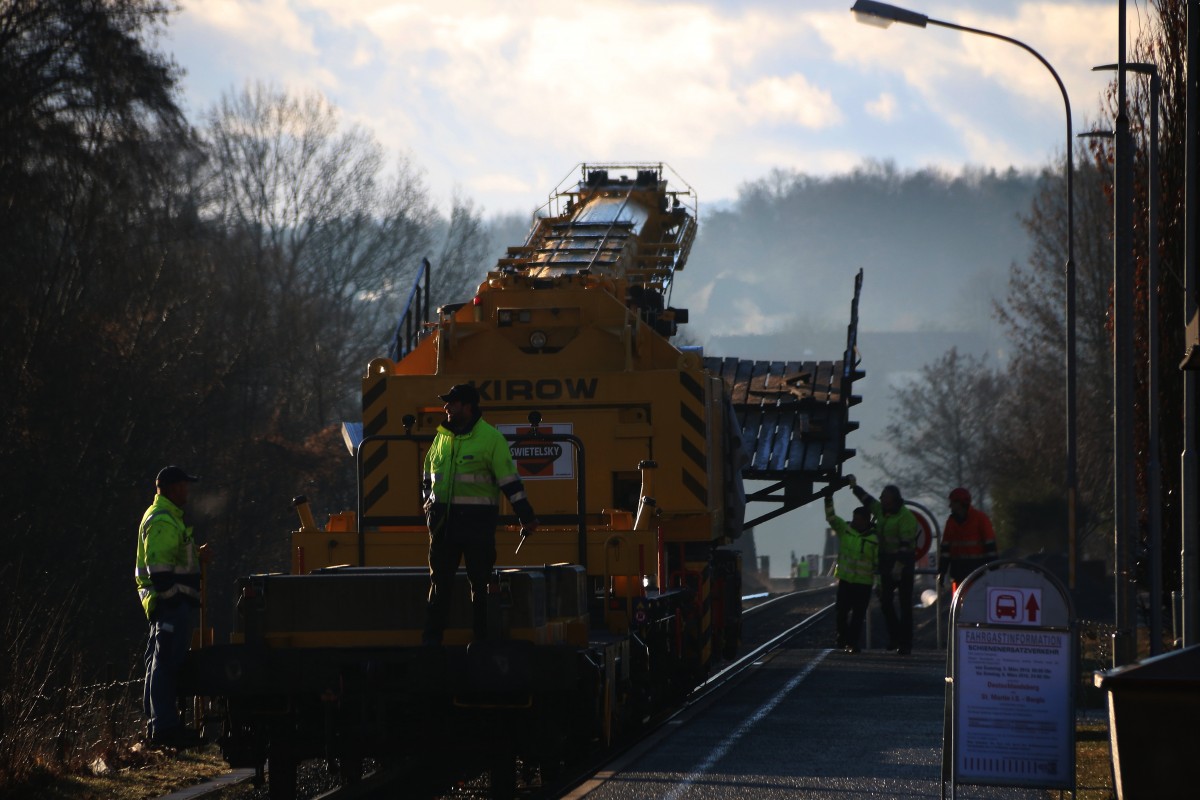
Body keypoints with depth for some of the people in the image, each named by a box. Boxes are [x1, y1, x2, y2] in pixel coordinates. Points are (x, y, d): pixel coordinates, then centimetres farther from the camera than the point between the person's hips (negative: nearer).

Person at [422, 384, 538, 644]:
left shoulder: (491, 438, -5)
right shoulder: (442, 437, 12)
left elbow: (509, 479, -8)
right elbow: (428, 476, 24)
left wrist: (526, 516, -10)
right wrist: (429, 503, 11)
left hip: (477, 520, -5)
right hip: (443, 520, 5)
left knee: (480, 580, 1)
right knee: (440, 579, 7)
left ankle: (482, 638, 8)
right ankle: (432, 638, 11)